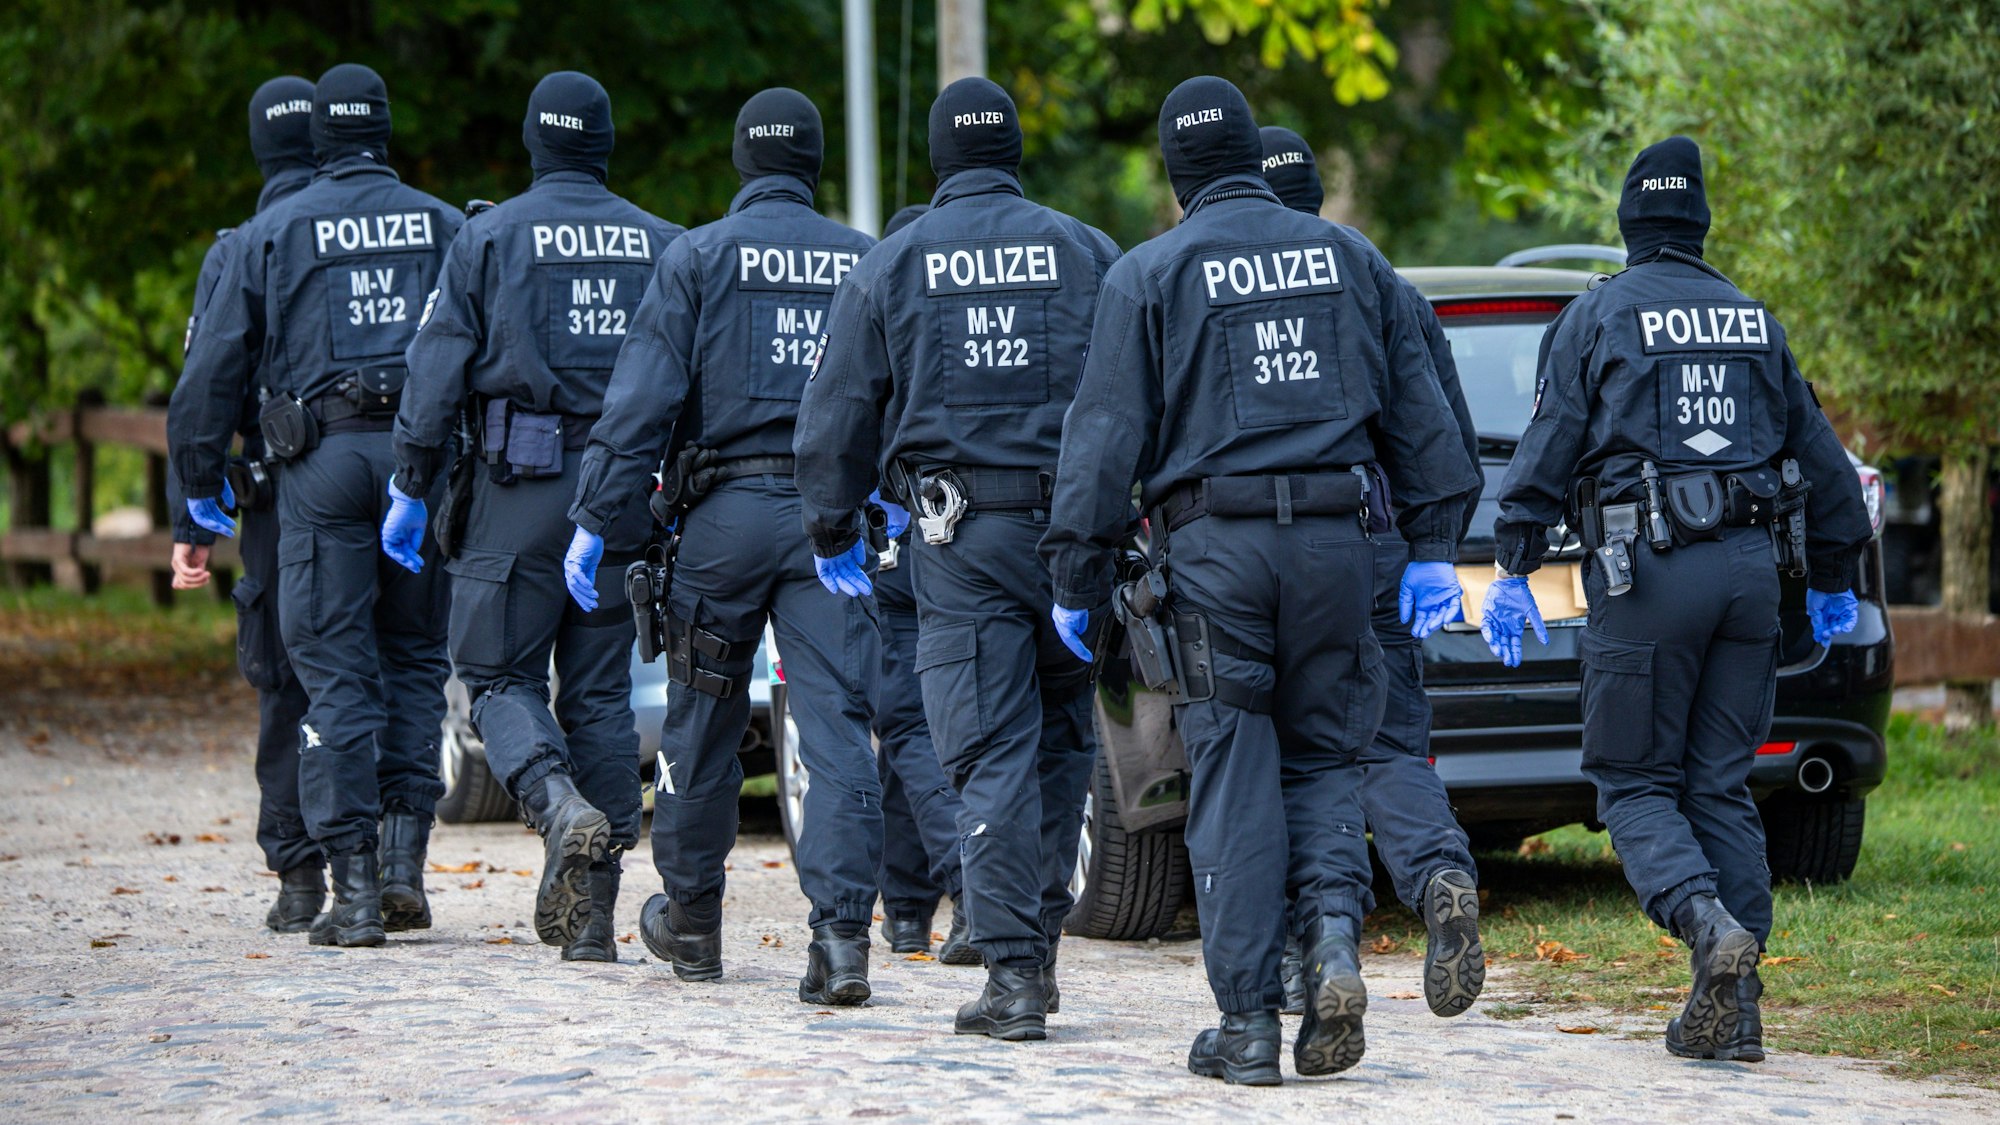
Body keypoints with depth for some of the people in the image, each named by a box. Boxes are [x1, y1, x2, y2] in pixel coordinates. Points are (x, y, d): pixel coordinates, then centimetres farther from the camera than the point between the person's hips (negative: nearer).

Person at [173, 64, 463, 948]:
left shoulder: (273, 233, 5)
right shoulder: (443, 227, 10)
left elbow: (215, 364, 4)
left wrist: (201, 480, 11)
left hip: (321, 461, -2)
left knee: (335, 675, -1)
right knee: (415, 659, 13)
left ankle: (353, 886, -6)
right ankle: (403, 857, 3)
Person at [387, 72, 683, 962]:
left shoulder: (489, 238, -1)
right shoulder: (662, 245, 8)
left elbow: (437, 372, -4)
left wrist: (411, 491, 2)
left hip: (521, 486, -3)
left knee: (500, 673, 5)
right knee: (601, 689, 8)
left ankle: (559, 802, -25)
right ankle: (588, 908, 6)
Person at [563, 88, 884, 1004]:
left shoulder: (697, 258, 1)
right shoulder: (865, 263, 9)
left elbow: (642, 397, -5)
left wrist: (595, 519, -5)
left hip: (727, 512, -1)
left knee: (703, 719, 13)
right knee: (837, 726, -4)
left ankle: (691, 919, 27)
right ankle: (841, 930, -16)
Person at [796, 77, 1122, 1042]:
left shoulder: (890, 268, 4)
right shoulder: (1088, 256, 6)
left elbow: (838, 418, 6)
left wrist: (834, 531, 17)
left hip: (962, 536, -1)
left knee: (990, 755, -4)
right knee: (1060, 743, 14)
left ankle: (1012, 972, -11)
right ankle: (1038, 945, 16)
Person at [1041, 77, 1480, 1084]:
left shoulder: (1151, 275, 1)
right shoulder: (1348, 257, 11)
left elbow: (1105, 437, -2)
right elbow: (1417, 411, 12)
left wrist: (1076, 582, 3)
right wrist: (1432, 547, 17)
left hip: (1215, 547, -3)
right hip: (1335, 541, 3)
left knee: (1233, 781, 1)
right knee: (1321, 756, 14)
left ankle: (1247, 1020, 0)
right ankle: (1334, 937, -12)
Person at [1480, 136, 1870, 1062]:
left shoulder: (1600, 315, 1)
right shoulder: (1754, 322, 15)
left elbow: (1549, 446, -6)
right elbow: (1818, 455, 20)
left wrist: (1512, 570, -4)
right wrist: (1831, 578, 30)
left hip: (1646, 571, -4)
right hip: (1749, 566, 4)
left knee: (1634, 780, 3)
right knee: (1722, 786, 9)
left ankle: (1709, 923, -25)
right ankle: (1731, 1006, 2)